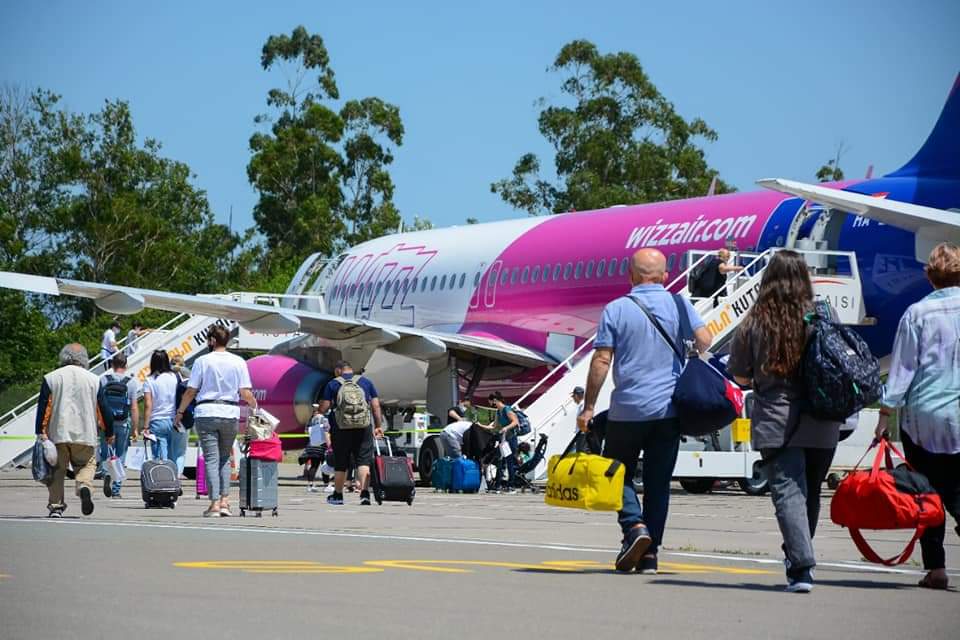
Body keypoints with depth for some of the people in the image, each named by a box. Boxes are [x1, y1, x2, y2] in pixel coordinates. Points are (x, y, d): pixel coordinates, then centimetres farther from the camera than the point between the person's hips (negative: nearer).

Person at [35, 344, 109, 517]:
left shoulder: (50, 378, 5)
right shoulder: (94, 380, 7)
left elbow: (43, 406, -3)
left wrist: (41, 431, -4)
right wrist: (109, 433, 17)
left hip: (57, 433, 0)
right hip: (85, 434, 0)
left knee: (57, 470, 8)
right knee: (87, 464, 12)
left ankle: (56, 506, 4)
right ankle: (84, 486, -18)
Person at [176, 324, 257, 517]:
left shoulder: (202, 361, -1)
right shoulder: (239, 362, 4)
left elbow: (190, 391, -1)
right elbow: (245, 393, -1)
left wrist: (180, 411, 12)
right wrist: (254, 405, 20)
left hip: (206, 413, -2)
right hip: (230, 414, 2)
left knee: (211, 458, -1)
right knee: (225, 457, 15)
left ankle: (214, 503, -7)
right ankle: (224, 501, 5)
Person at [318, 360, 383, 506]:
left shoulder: (332, 384, 5)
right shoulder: (366, 382, 11)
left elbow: (323, 408, 0)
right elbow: (376, 405, 8)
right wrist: (378, 426, 12)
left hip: (341, 428, -1)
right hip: (363, 427, 1)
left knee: (340, 462, 9)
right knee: (364, 460, -2)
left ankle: (337, 495, 20)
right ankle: (364, 493, -18)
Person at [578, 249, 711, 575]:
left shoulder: (616, 310, -3)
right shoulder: (678, 304, 2)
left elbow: (601, 360, -6)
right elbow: (705, 341, -5)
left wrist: (588, 407, -2)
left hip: (627, 409, -2)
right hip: (669, 408, 2)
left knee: (618, 472, 13)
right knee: (658, 481, 8)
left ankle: (634, 526, -10)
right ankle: (649, 554, 6)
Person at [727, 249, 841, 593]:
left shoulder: (754, 323, -3)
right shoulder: (825, 316, -2)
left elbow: (739, 376, 3)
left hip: (776, 423, -2)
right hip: (822, 424, 2)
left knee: (788, 493, -5)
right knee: (810, 493, 17)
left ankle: (801, 567, -19)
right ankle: (799, 559, 30)